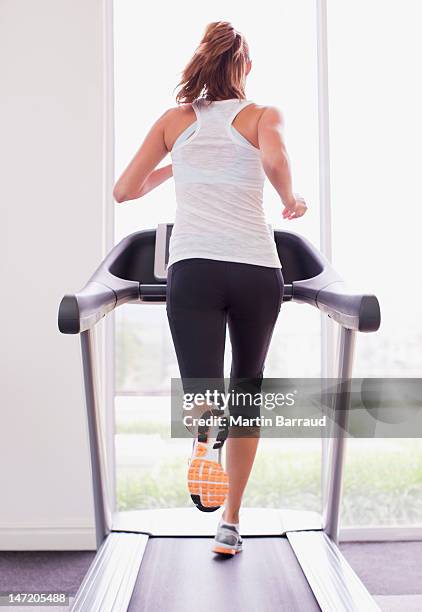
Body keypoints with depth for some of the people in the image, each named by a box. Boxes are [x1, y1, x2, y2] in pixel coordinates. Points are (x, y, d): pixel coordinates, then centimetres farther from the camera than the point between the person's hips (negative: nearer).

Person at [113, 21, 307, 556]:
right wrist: (291, 201, 6)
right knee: (247, 392, 15)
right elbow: (275, 160, -14)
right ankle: (230, 525, 20)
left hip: (193, 267, 0)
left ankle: (206, 436, -42)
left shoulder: (175, 120, 16)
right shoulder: (263, 115, 10)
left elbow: (124, 190, 18)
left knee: (203, 390, -3)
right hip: (257, 269, 0)